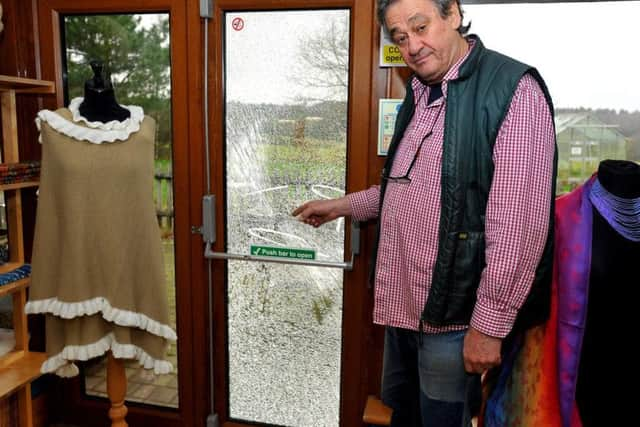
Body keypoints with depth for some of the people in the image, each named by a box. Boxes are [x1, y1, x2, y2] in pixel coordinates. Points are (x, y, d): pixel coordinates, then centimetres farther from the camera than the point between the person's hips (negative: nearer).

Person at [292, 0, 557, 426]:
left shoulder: (513, 91, -15)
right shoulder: (421, 95, 11)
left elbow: (519, 223, -21)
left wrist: (490, 325, -19)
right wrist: (344, 205, 19)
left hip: (452, 318, -7)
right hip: (402, 306, 8)